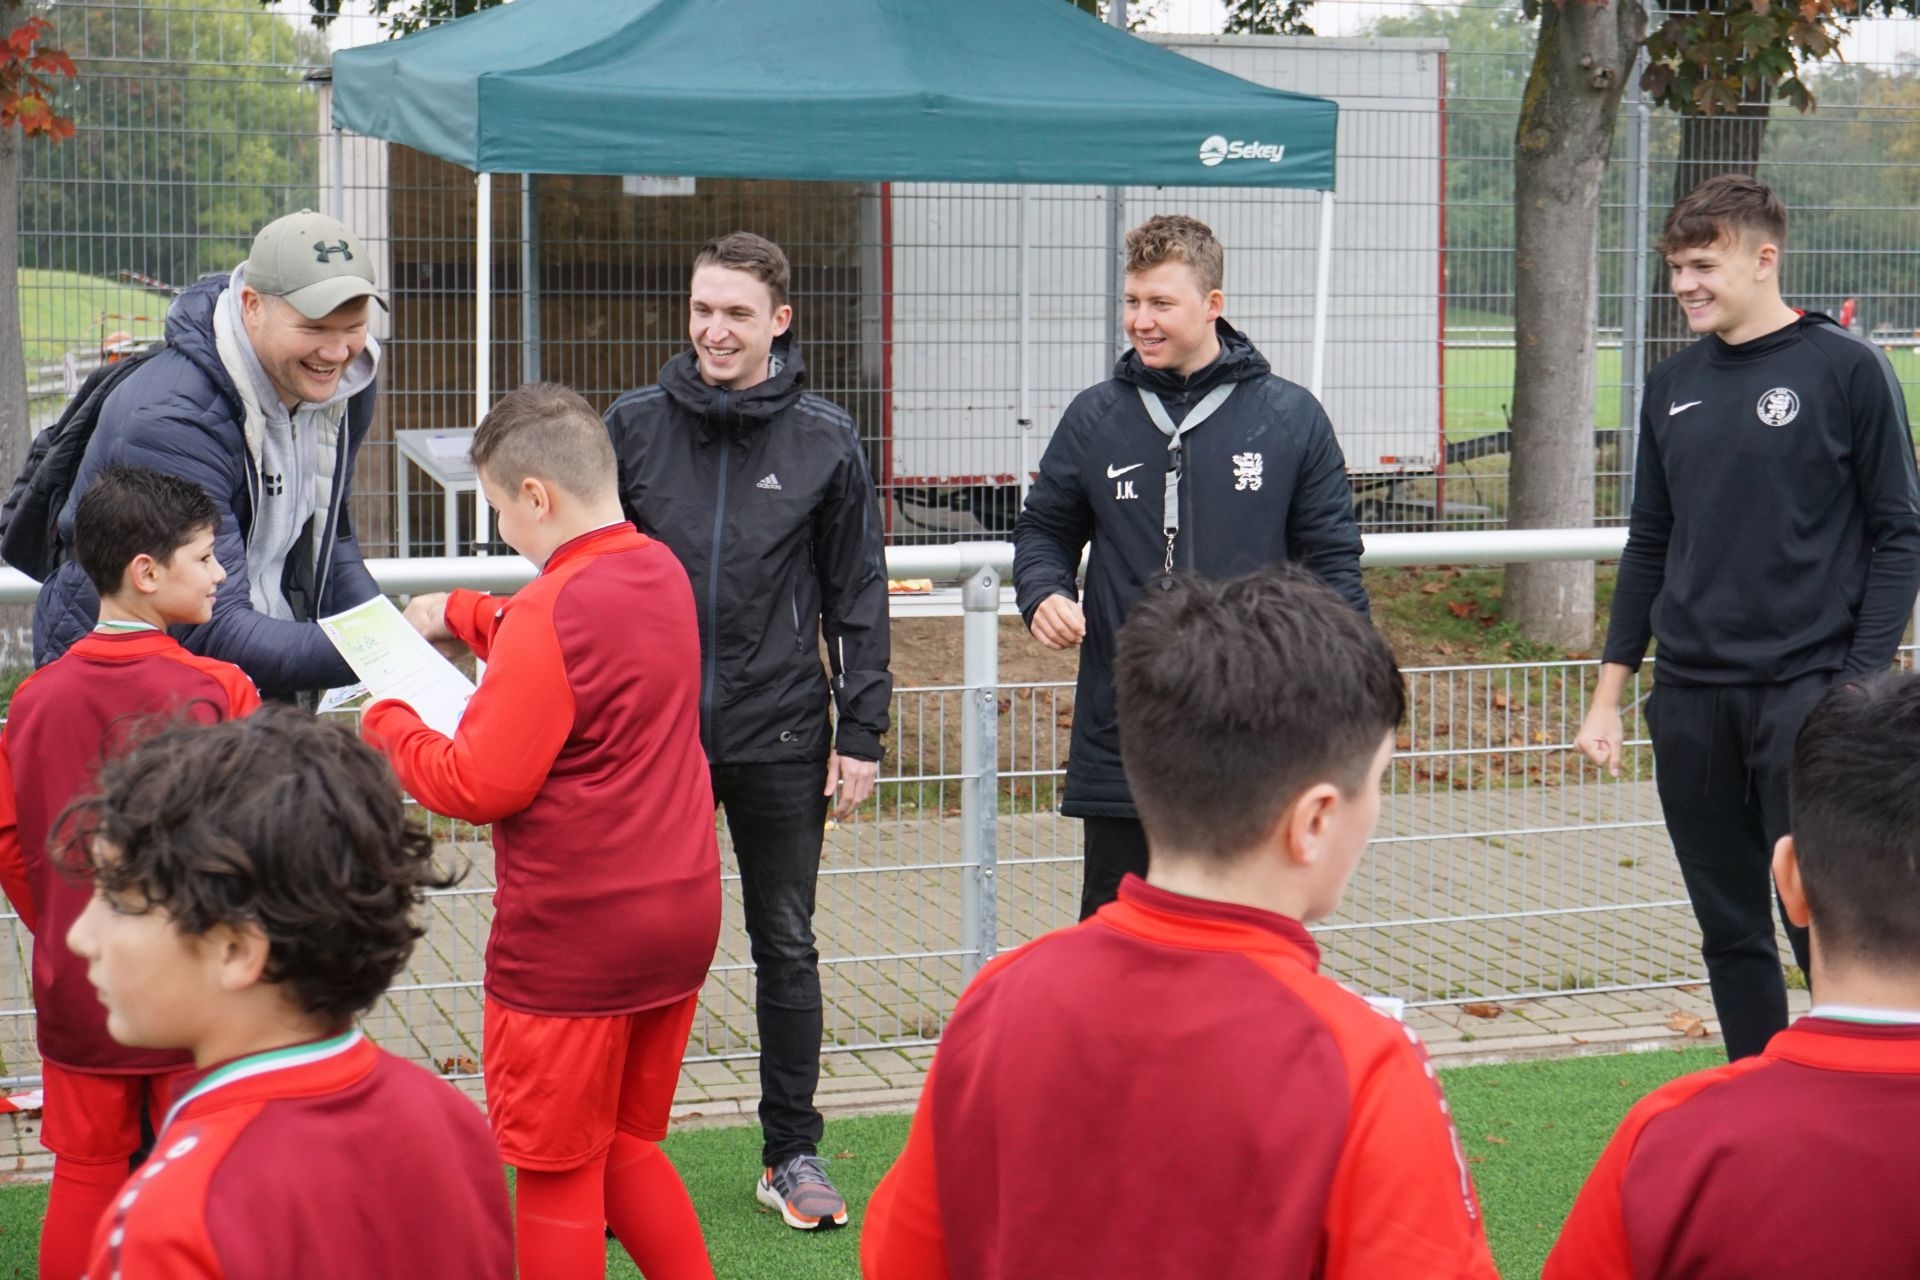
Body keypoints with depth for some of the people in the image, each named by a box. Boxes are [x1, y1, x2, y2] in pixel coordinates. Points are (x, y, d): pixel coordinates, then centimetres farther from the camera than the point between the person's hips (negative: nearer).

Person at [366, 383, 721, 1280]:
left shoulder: (550, 610, -21)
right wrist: (460, 615, 27)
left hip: (574, 937, -8)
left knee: (556, 1170, 6)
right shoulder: (662, 573, 4)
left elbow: (479, 785, -19)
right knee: (624, 1146, 21)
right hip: (682, 920, 8)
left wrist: (388, 724, -3)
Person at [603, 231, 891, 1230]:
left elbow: (858, 597, 4)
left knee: (787, 949, 8)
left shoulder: (826, 442, 1)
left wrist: (861, 734, 0)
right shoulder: (632, 426, 2)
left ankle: (792, 1154, 20)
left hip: (781, 736, 0)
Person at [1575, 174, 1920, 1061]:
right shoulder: (1673, 386, 11)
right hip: (1690, 704, 5)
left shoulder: (1845, 370, -4)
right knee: (1731, 935, 10)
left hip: (1807, 693, -5)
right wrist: (1609, 694, 13)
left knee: (1825, 928, -5)